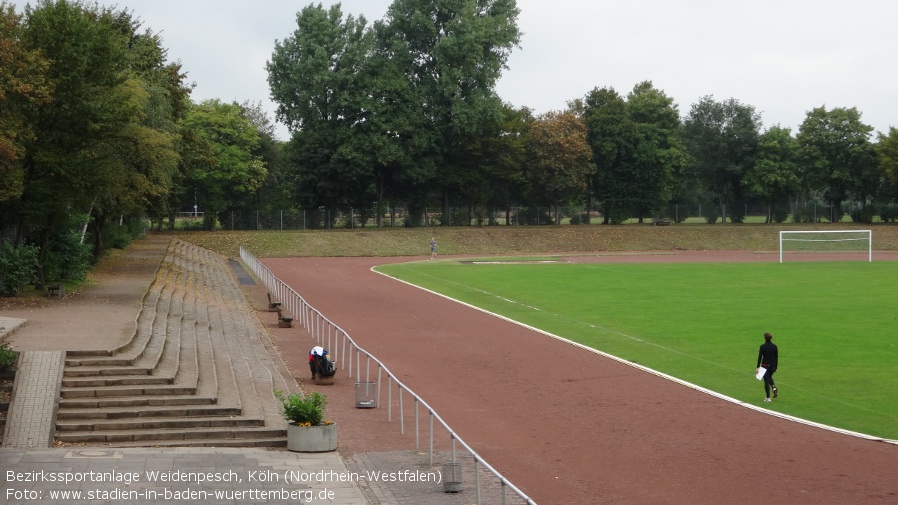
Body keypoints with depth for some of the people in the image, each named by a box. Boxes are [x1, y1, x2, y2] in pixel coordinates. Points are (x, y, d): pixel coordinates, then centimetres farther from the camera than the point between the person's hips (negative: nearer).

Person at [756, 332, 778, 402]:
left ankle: (768, 398, 3)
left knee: (766, 381, 2)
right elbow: (776, 358, 5)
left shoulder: (763, 346, -12)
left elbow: (760, 357, -12)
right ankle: (774, 388, 1)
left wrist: (758, 367, -7)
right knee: (769, 377, 28)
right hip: (772, 365, 4)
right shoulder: (774, 346, 1)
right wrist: (775, 367, 14)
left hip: (765, 365, -4)